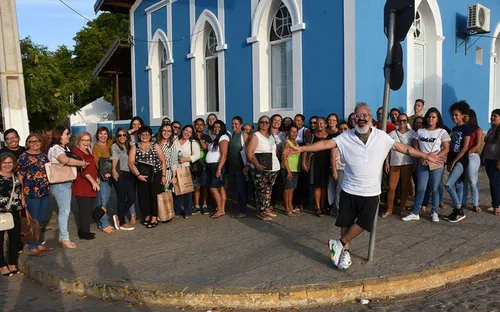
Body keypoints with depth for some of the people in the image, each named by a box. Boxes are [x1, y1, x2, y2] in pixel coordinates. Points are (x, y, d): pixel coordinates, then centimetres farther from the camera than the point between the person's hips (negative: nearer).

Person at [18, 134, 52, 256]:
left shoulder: (44, 155, 10)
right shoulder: (24, 156, -8)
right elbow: (20, 176, -10)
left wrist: (49, 187, 14)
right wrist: (21, 194, -13)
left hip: (45, 191, 6)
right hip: (31, 192, -6)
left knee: (41, 220, 14)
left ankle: (39, 244, 26)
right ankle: (32, 247, 14)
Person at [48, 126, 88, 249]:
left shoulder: (66, 148, 19)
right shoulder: (55, 148, -12)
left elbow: (70, 161, 16)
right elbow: (65, 160, -31)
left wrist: (81, 163, -6)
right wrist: (81, 163, -19)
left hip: (67, 183, 9)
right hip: (59, 184, -9)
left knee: (65, 210, 12)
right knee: (64, 211, -5)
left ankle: (62, 237, 20)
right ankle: (64, 239, 2)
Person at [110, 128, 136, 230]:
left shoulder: (129, 146, 18)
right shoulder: (114, 146, -1)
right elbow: (114, 158, -18)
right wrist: (114, 170, -32)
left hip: (130, 174, 6)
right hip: (120, 175, -6)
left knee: (132, 198, 3)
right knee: (122, 199, 0)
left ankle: (119, 217, 19)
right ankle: (122, 223, 11)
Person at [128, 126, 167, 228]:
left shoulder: (155, 146, 3)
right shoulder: (135, 147, 4)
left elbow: (163, 161, 3)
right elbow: (131, 163, -5)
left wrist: (164, 175, -2)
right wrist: (138, 175, -14)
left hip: (156, 175, -1)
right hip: (142, 176, 1)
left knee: (154, 195, -2)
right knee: (143, 196, 5)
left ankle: (154, 217, 8)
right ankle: (147, 216, 22)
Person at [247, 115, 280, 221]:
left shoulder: (272, 136, 14)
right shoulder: (256, 136, -5)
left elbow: (276, 150, 24)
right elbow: (249, 152, -13)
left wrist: (276, 162, 9)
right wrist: (257, 164, -24)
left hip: (273, 168, 6)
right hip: (260, 169, -6)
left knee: (268, 190, 12)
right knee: (261, 190, -3)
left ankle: (267, 209, 22)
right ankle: (261, 212, 5)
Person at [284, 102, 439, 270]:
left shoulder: (382, 137, -3)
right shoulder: (346, 137, -4)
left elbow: (403, 147, 3)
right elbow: (325, 144, -10)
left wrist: (425, 156, 1)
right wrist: (301, 149, -19)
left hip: (371, 192, 0)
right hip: (349, 189, 0)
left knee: (363, 223, -3)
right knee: (346, 223, 8)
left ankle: (339, 244, 17)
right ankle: (345, 252, 25)